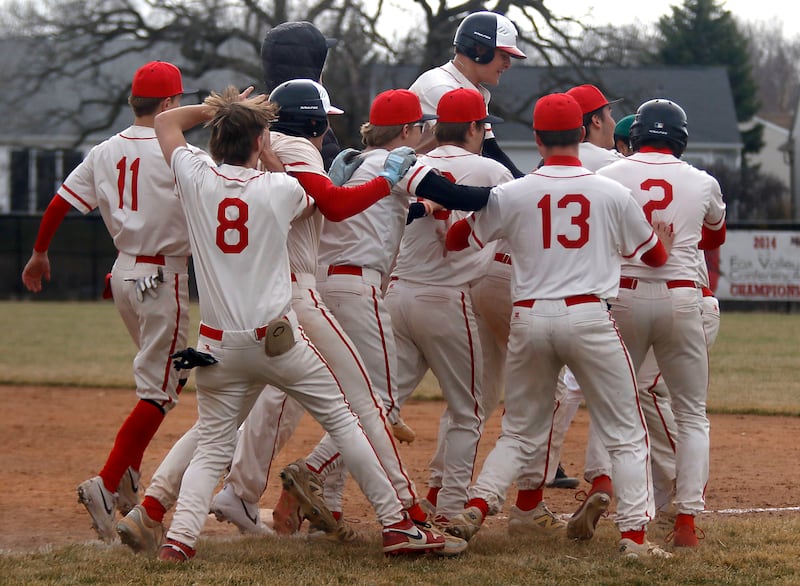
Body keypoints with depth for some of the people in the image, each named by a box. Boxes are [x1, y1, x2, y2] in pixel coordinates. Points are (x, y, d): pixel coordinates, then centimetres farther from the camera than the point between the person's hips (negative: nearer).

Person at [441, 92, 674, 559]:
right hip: (590, 317, -2)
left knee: (520, 433, 17)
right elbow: (654, 254, 16)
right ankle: (634, 534, -3)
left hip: (530, 319, 2)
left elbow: (455, 240, 13)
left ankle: (475, 509, 1)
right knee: (627, 434, 7)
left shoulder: (511, 194, 2)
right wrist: (665, 241, 39)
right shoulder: (613, 193, 2)